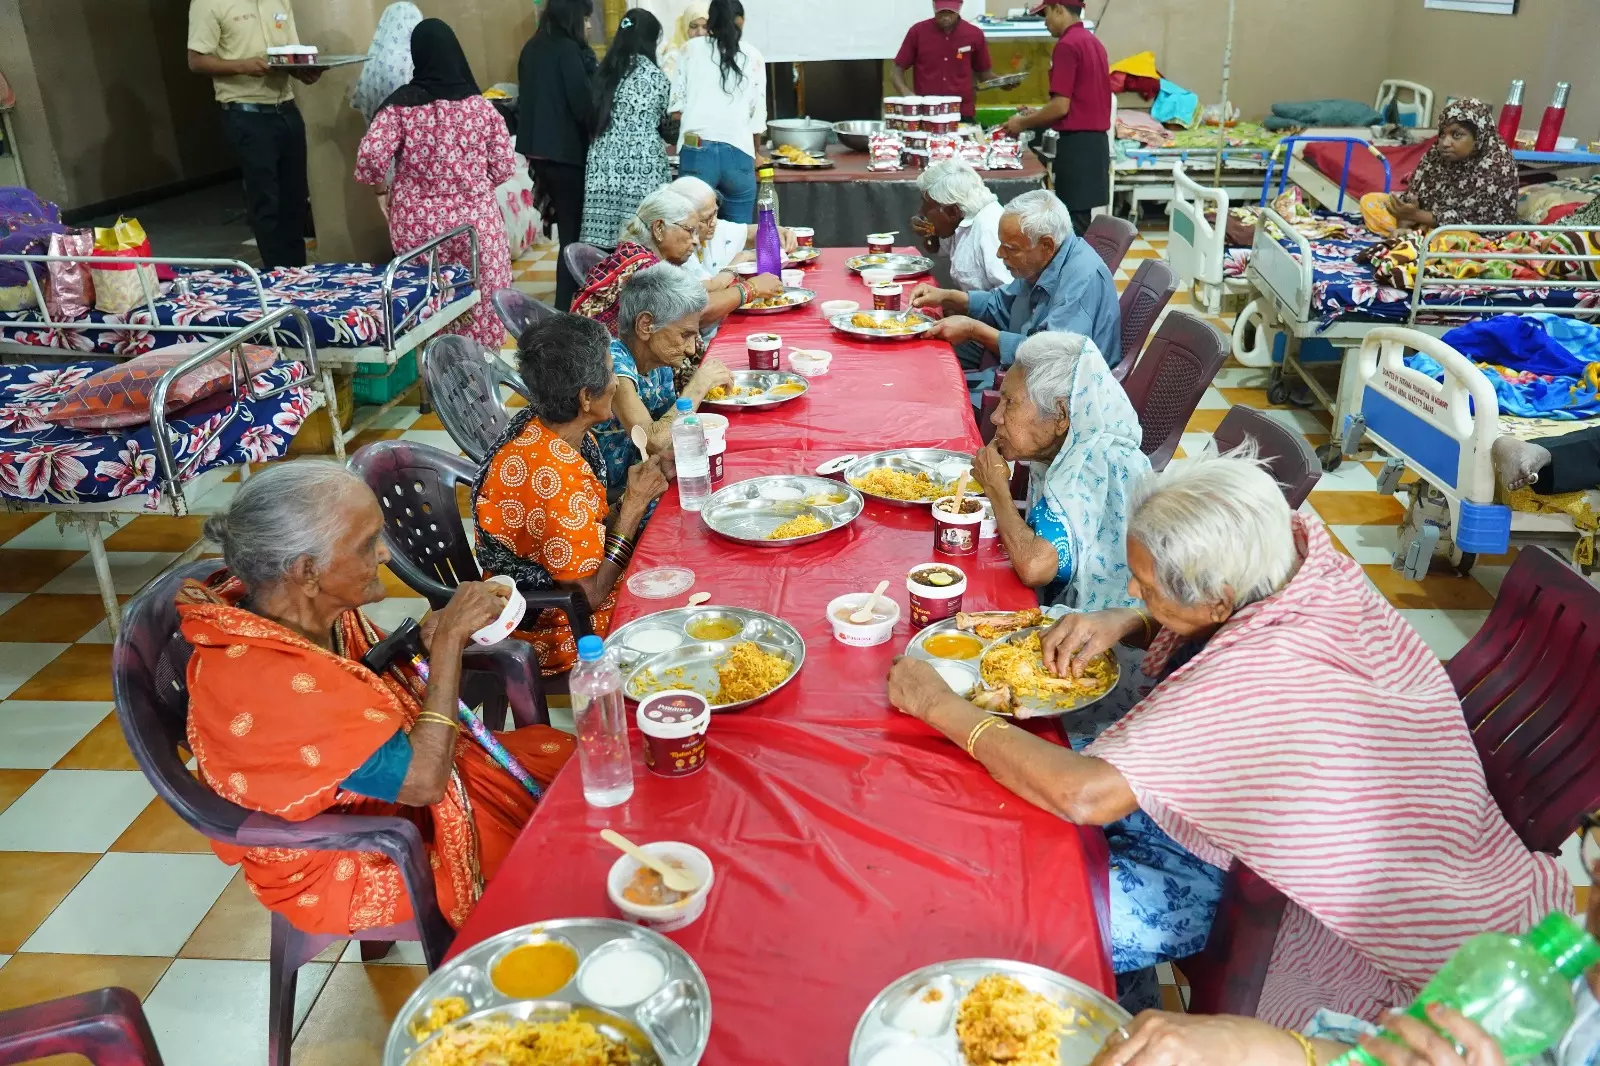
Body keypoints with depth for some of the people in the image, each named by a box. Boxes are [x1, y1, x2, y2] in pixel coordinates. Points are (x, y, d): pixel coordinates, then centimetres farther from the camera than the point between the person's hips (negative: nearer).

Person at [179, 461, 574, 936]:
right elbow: (423, 780, -31)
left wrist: (429, 641, -15)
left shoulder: (314, 607, -12)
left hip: (385, 770, 7)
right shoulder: (267, 680, -36)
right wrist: (449, 639, -27)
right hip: (347, 861, -7)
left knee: (565, 760, 4)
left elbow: (376, 687, 6)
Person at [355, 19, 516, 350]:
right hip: (474, 220, 0)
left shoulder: (400, 105, -7)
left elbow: (370, 156, -16)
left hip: (418, 223, 0)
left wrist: (380, 184, 5)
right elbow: (504, 169, -1)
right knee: (481, 304, 11)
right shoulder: (481, 106, -4)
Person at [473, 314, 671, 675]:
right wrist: (634, 505, -20)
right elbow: (588, 595, -25)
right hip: (554, 634, -8)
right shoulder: (557, 476, -32)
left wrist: (638, 493, -11)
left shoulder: (542, 426, -4)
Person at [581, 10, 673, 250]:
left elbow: (593, 115, 16)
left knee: (604, 238, 2)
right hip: (642, 167, -5)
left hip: (604, 164, 5)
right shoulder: (654, 76, -1)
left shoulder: (605, 70, 11)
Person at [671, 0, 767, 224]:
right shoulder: (753, 57, 9)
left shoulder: (691, 49, 8)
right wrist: (757, 152, 28)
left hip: (697, 149, 0)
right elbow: (758, 113, 11)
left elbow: (677, 104, 6)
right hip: (738, 151, 0)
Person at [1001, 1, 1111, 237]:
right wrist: (1036, 115, 21)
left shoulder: (1067, 45, -14)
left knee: (1073, 218, -4)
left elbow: (1061, 106, -18)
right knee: (1081, 215, 13)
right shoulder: (1092, 42, 15)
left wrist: (1023, 123, -4)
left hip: (1077, 143, -9)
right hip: (1095, 139, 9)